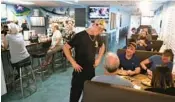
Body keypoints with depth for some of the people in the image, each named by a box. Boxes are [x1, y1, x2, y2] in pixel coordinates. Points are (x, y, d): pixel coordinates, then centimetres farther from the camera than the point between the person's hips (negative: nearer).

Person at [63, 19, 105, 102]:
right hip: (80, 71, -5)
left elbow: (102, 46, 21)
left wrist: (98, 59, 11)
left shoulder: (97, 37, 1)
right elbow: (65, 47, -15)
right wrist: (73, 63, -17)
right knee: (76, 93, 11)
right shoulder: (80, 36, -18)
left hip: (91, 70, 6)